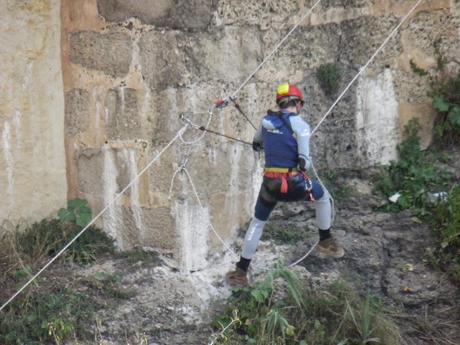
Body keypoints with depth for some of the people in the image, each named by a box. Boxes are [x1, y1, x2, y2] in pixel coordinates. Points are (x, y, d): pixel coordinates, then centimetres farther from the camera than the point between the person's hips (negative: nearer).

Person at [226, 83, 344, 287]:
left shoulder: (266, 121, 5)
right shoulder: (300, 125, -10)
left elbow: (256, 144, 26)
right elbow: (304, 163, -13)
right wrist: (306, 162, 9)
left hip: (270, 183, 4)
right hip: (295, 184, -4)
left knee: (257, 222, 23)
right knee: (323, 196, 28)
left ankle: (241, 271, 22)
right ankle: (325, 241, 36)